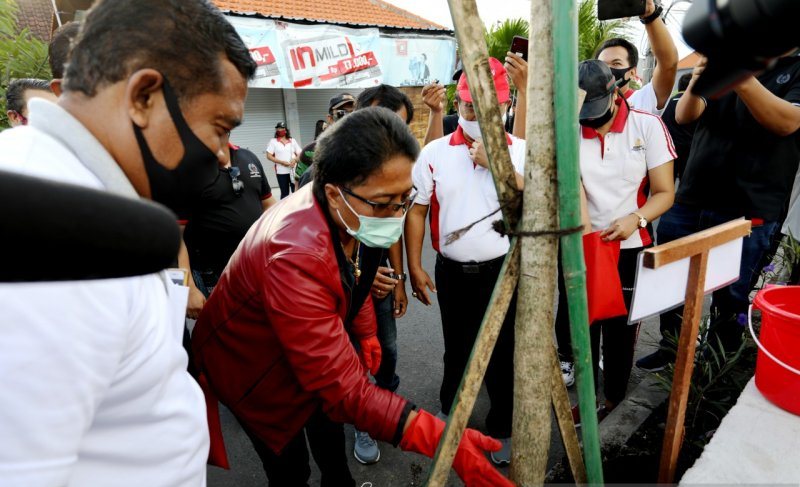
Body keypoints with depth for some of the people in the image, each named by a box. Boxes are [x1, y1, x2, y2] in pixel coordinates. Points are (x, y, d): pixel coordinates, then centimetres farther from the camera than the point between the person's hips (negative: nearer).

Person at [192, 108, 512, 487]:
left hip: (313, 354, 7)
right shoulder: (297, 256, -42)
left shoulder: (354, 217, -17)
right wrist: (442, 440, -44)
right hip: (251, 364, -7)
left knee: (328, 419, 24)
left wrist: (366, 333, 4)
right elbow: (343, 387, -40)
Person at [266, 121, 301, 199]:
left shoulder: (292, 141, 10)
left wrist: (295, 160, -13)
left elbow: (299, 154, 10)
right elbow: (269, 156, -3)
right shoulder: (273, 141, 3)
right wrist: (282, 162, -13)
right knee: (284, 193, 5)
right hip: (281, 172, -2)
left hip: (293, 170, 2)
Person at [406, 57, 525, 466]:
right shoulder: (434, 153, -2)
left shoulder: (521, 151, -3)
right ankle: (451, 413, 47)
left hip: (504, 270, -1)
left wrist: (497, 164, -20)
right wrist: (414, 268, -3)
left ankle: (502, 428, 35)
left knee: (503, 353, 12)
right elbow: (417, 211, 0)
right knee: (457, 349, 20)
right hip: (452, 272, 1)